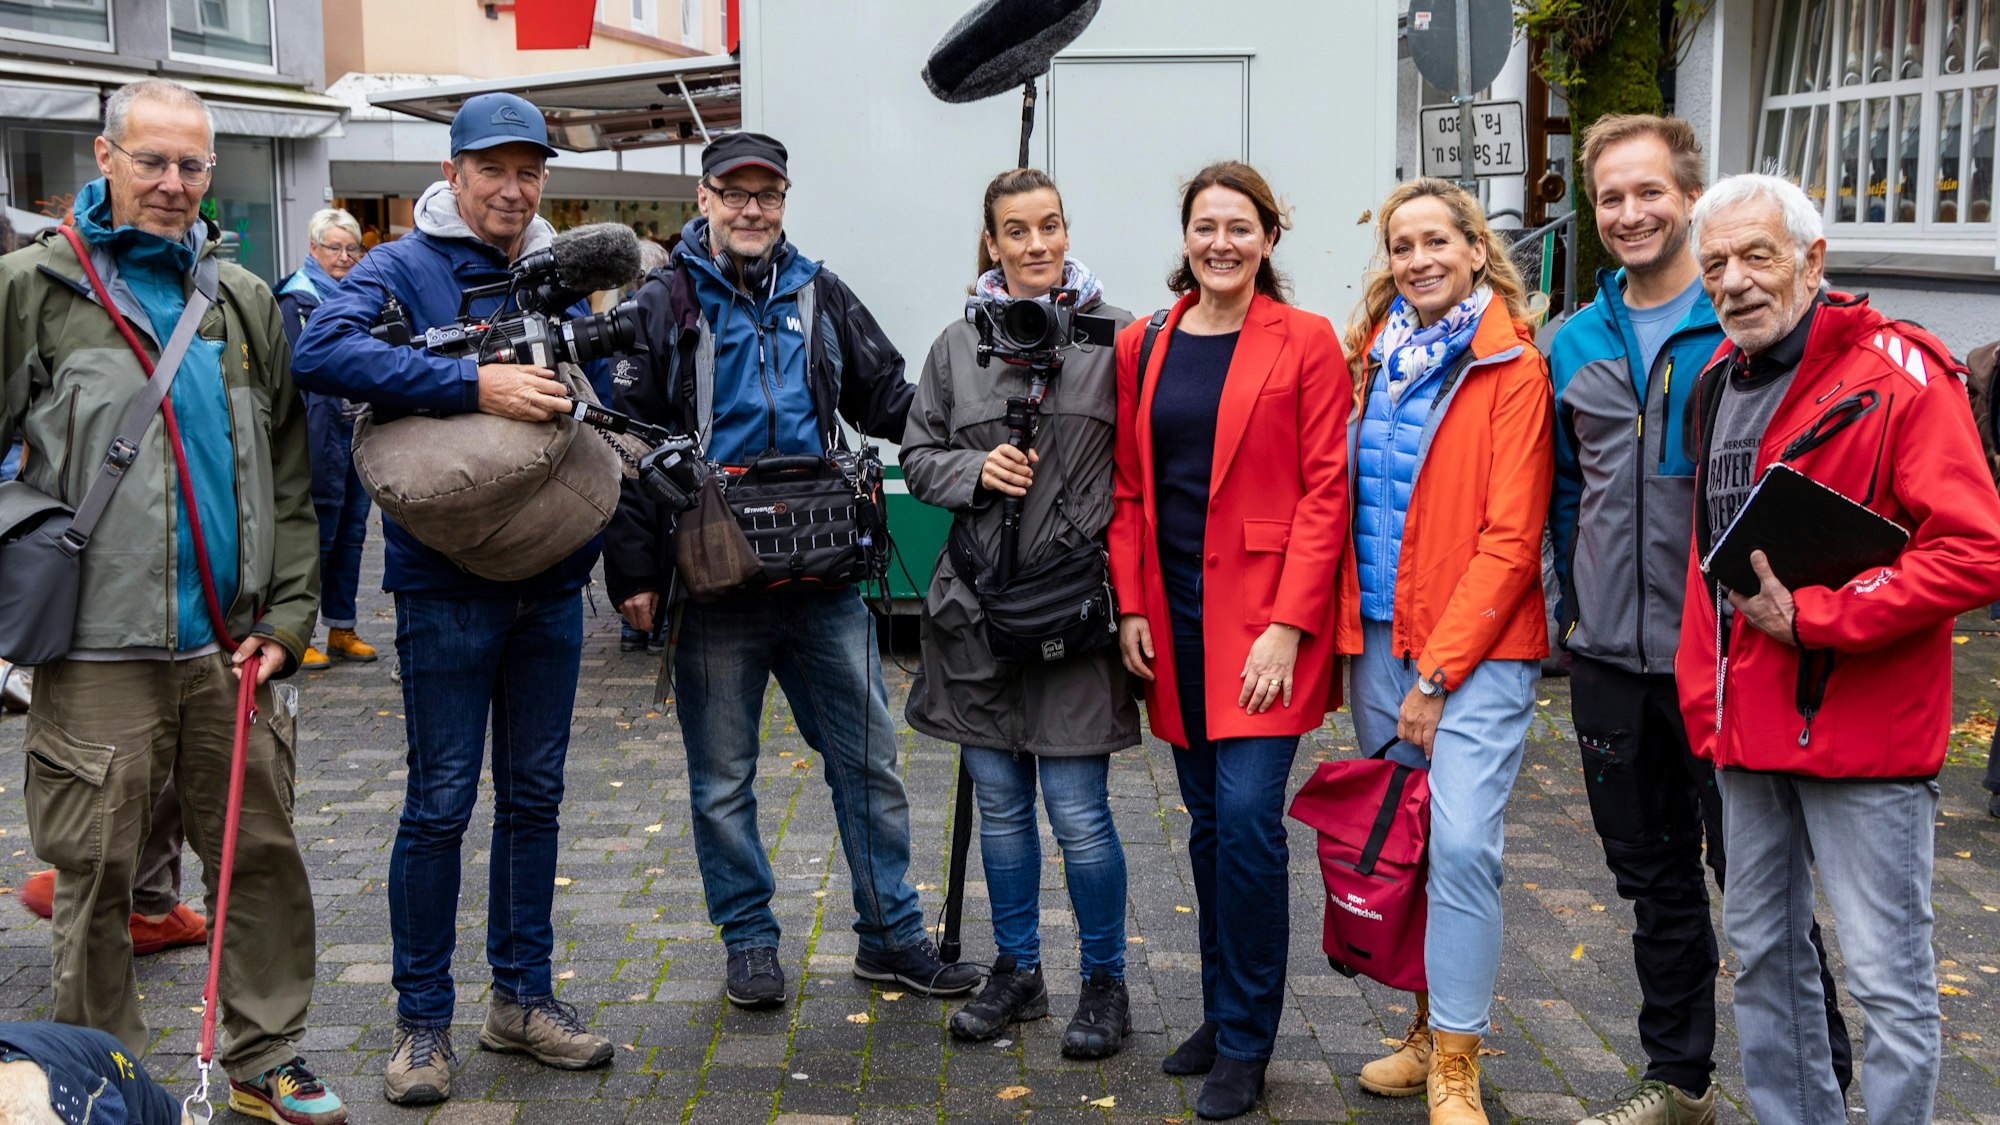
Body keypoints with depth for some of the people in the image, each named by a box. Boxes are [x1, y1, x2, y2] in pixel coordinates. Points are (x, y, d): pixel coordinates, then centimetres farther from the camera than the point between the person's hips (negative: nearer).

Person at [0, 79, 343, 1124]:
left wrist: (286, 617, 4)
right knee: (95, 876, 5)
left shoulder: (245, 301, 12)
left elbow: (289, 479, 12)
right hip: (96, 652, -3)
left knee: (262, 853, 9)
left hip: (231, 646, 3)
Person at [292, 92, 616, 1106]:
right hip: (447, 579, -5)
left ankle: (523, 994, 24)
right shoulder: (402, 269, -4)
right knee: (442, 801, -1)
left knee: (534, 793, 12)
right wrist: (476, 384, -30)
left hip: (551, 575, 5)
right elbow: (322, 351, -24)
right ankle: (423, 1019, 12)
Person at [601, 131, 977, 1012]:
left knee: (868, 758, 8)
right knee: (722, 776, 8)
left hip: (824, 576, 3)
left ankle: (891, 935, 21)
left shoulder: (819, 295, 11)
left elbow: (888, 401, 16)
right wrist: (634, 569, -6)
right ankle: (749, 941, 24)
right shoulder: (665, 304, 1)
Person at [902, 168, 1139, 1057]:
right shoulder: (957, 345, 7)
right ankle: (1016, 972, 30)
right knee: (999, 806, 13)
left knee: (1078, 813, -1)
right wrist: (975, 470, -8)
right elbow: (917, 457, 12)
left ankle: (1104, 982, 19)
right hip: (979, 605, 4)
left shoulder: (1120, 336, -2)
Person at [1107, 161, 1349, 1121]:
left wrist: (1288, 625, -13)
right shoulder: (1144, 347, 10)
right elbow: (1127, 488, 12)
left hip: (1263, 609, -4)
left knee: (1247, 816, -8)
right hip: (1174, 612, 4)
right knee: (1207, 818, 11)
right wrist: (1130, 607, 3)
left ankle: (1245, 1044, 5)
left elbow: (1326, 492, -7)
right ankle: (1221, 1014, 25)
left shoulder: (1305, 342, -3)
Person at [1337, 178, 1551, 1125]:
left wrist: (1437, 674, -12)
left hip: (1476, 647, -6)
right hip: (1378, 638, 6)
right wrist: (1352, 633, 7)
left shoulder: (1512, 369, -6)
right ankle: (1430, 1028, 26)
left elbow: (1510, 537, -10)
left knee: (1462, 844, -12)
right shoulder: (1373, 355, 11)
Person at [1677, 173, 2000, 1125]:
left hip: (1861, 724, -8)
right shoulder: (1721, 382, 11)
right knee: (1762, 952, 17)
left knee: (1888, 978, -1)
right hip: (1748, 727, 8)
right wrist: (1705, 697, 14)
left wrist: (1812, 615, -20)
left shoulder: (1898, 375, -12)